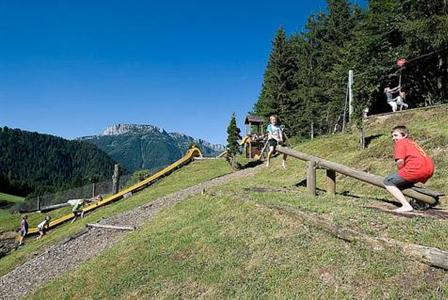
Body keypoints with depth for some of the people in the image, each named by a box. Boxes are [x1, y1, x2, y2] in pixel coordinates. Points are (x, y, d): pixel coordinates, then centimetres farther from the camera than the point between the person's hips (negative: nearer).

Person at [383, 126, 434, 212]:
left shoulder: (400, 142, 6)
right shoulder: (412, 142, 30)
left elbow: (400, 161, -9)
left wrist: (400, 173, 8)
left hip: (417, 168, -9)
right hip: (430, 170, 9)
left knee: (388, 182, 1)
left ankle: (406, 206, -9)